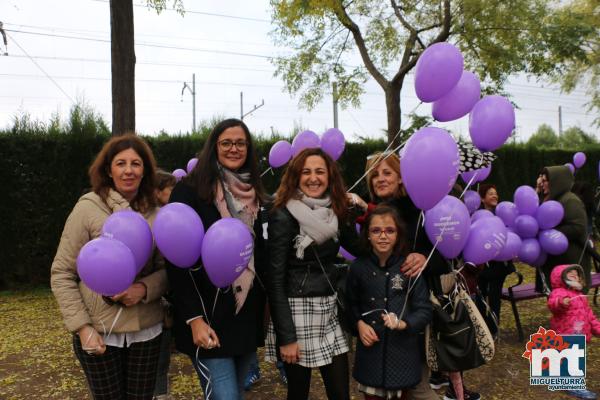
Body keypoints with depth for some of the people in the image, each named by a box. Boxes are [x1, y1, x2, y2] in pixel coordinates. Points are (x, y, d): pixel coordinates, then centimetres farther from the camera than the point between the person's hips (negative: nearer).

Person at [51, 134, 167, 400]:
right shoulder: (88, 208, -9)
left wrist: (145, 288, -16)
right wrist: (82, 327, -12)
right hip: (99, 333, -3)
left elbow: (168, 268, 4)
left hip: (147, 330, 3)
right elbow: (61, 274, -6)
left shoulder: (155, 213, 0)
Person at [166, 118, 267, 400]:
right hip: (209, 315, -6)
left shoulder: (253, 193, 10)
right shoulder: (189, 190, -9)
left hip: (248, 314, 6)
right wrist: (194, 318, -18)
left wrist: (263, 304, 13)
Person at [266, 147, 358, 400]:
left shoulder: (335, 211, 7)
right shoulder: (283, 216, -12)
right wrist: (286, 337, -15)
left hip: (330, 310, 6)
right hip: (296, 311, -5)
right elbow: (275, 280, -13)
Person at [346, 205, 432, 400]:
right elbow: (351, 304, 10)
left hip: (402, 349, -1)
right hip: (371, 348, 2)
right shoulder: (358, 267, -3)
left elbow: (424, 310, -6)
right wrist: (359, 324, -7)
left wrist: (403, 324, -22)